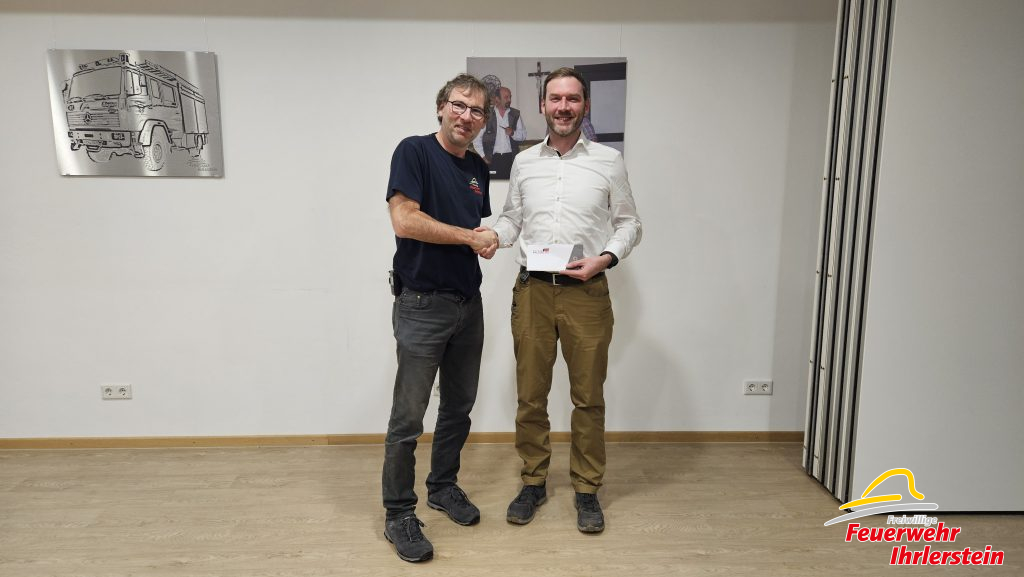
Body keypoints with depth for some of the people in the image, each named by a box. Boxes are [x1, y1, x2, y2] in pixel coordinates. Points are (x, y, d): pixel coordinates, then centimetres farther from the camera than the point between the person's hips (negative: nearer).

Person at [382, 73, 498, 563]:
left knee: (459, 406, 17)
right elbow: (405, 221, -21)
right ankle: (398, 514, 14)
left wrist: (487, 240, -1)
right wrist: (469, 236, -13)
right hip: (422, 304, -7)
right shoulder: (414, 151, -9)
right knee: (408, 416, 0)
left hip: (468, 302, 7)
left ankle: (443, 486, 35)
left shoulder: (478, 168, 12)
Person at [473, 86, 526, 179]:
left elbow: (523, 135, 8)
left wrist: (513, 133, -12)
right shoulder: (487, 115, 2)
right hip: (493, 159, -1)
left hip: (511, 158, 2)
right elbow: (476, 138, 4)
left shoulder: (516, 114, 9)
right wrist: (483, 157, 1)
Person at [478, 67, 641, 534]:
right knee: (530, 395, 9)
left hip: (586, 292, -2)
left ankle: (587, 489, 23)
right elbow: (512, 217, 14)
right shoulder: (524, 162, 9)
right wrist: (495, 234, -7)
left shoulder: (608, 161, 2)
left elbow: (628, 224, 6)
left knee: (588, 398, 7)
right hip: (531, 290, 2)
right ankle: (533, 482, 26)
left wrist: (604, 258, -11)